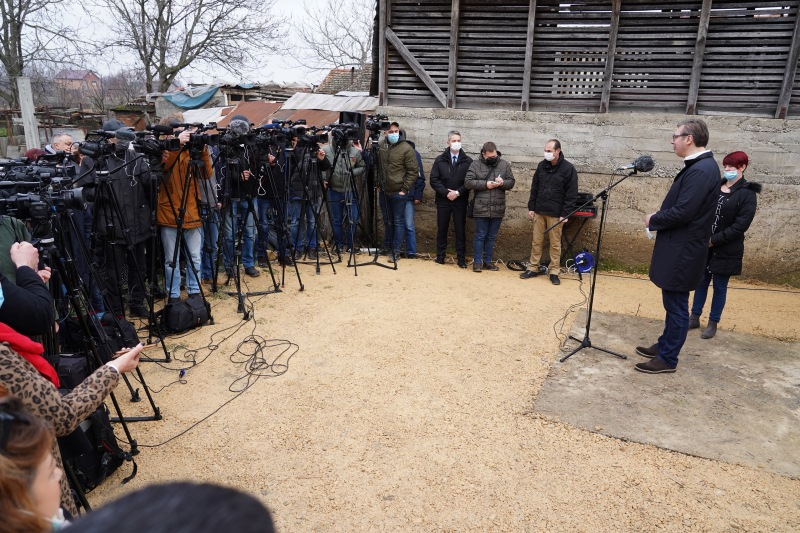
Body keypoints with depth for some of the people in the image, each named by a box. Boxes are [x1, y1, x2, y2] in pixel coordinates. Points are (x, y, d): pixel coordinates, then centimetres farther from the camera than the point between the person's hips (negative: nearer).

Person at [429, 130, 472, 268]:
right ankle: (440, 256, 19)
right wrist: (446, 192, -11)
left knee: (460, 230, 3)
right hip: (443, 200, 1)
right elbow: (433, 180, -1)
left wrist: (457, 192, -14)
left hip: (460, 201, -1)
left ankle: (461, 258, 9)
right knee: (442, 229, 8)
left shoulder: (468, 161, 1)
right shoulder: (440, 160, 4)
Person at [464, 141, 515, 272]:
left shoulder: (504, 164, 7)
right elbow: (468, 182, -7)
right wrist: (485, 184, -16)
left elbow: (511, 182, 9)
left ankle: (488, 261, 22)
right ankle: (477, 262, 12)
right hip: (481, 208, -3)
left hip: (498, 209, 3)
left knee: (491, 237, 12)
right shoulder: (476, 164, -1)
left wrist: (503, 183, -13)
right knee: (480, 236, 3)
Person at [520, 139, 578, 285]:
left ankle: (554, 272, 11)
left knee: (555, 244, 3)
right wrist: (531, 207, 6)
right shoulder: (542, 165, 6)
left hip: (555, 214, -4)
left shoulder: (568, 169, -8)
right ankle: (534, 268, 18)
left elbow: (571, 194, -9)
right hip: (539, 212, 4)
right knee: (536, 242, 8)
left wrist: (565, 214, -13)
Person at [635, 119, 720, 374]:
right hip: (678, 249, 10)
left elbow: (683, 212, -26)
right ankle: (665, 345, 34)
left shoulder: (702, 170, -21)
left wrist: (653, 220, -10)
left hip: (682, 252, -10)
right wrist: (658, 217, 4)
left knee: (676, 306, 1)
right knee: (673, 303, 20)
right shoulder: (698, 166, 11)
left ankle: (667, 359, 13)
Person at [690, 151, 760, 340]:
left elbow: (740, 226, -14)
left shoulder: (747, 194, -8)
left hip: (726, 250, -4)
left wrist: (714, 240, -18)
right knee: (701, 282, 12)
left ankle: (713, 323, 20)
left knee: (720, 287, 7)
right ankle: (694, 318, 24)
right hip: (704, 245, 4)